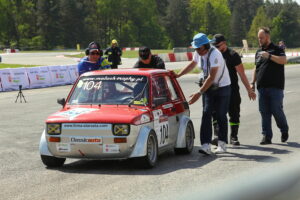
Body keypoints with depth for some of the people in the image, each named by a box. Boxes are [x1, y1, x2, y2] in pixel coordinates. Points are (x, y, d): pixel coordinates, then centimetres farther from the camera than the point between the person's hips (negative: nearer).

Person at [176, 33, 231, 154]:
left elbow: (211, 77, -30)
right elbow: (192, 65, 18)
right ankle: (206, 145, -15)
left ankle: (222, 144, 13)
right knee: (206, 114, -8)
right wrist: (177, 75, 8)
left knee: (221, 116, 0)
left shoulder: (215, 55, -26)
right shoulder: (198, 53, -2)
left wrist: (199, 93, -33)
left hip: (222, 87, -6)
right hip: (208, 87, 6)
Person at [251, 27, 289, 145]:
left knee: (277, 110, -5)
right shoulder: (259, 52, 19)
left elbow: (284, 60, -17)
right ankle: (266, 136, 5)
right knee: (264, 112, 2)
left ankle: (284, 131, 18)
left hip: (275, 87, -6)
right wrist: (253, 82, 16)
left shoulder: (276, 49, 0)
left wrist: (269, 56, -24)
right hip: (262, 87, 6)